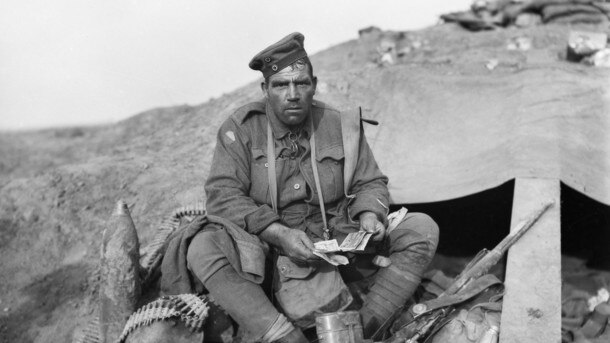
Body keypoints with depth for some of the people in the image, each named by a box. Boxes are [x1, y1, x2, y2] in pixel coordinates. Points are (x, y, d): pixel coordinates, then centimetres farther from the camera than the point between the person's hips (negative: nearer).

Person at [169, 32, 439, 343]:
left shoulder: (338, 124, 2)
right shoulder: (240, 129, -5)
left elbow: (370, 183, 11)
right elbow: (223, 196, -13)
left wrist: (368, 215, -13)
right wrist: (279, 234, -25)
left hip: (337, 244, 3)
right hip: (265, 248, -2)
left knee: (422, 229, -12)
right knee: (203, 250, -31)